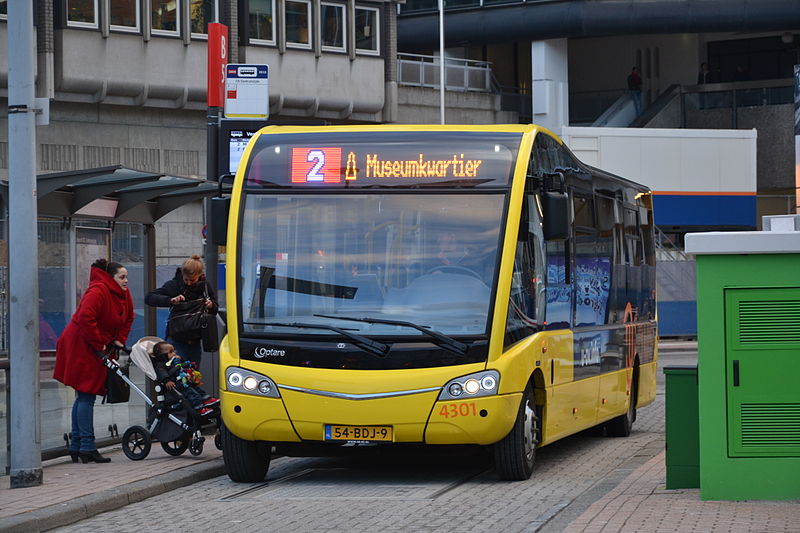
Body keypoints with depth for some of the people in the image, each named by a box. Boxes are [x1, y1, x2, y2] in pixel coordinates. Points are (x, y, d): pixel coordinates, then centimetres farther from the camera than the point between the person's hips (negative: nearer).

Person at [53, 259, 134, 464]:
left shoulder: (124, 294, 8)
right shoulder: (98, 291, -21)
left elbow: (128, 318, 24)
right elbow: (85, 318, -32)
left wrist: (119, 340, 10)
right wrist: (99, 344, -24)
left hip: (96, 349, 10)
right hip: (80, 347, -10)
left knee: (84, 397, 13)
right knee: (86, 396, -11)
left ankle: (76, 446, 18)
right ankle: (87, 447, -12)